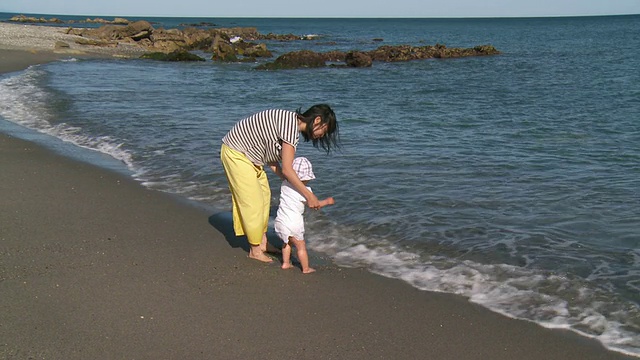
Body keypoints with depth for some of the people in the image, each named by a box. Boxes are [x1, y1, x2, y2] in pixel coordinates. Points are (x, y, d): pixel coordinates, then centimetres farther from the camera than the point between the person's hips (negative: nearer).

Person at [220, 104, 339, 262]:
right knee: (252, 201, -2)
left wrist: (290, 183, 1)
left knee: (264, 195, 16)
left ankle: (262, 243, 28)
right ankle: (255, 250, 12)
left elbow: (272, 160, 7)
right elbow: (287, 170, -25)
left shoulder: (291, 124, 5)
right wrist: (309, 196, -19)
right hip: (236, 153, -10)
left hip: (248, 155, 10)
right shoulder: (291, 124, -25)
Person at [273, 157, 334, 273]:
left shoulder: (285, 184, 0)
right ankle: (306, 268, 14)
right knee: (301, 246, 8)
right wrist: (327, 201, 8)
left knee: (287, 242, 28)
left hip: (280, 221, 6)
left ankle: (285, 263, 34)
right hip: (293, 224, -6)